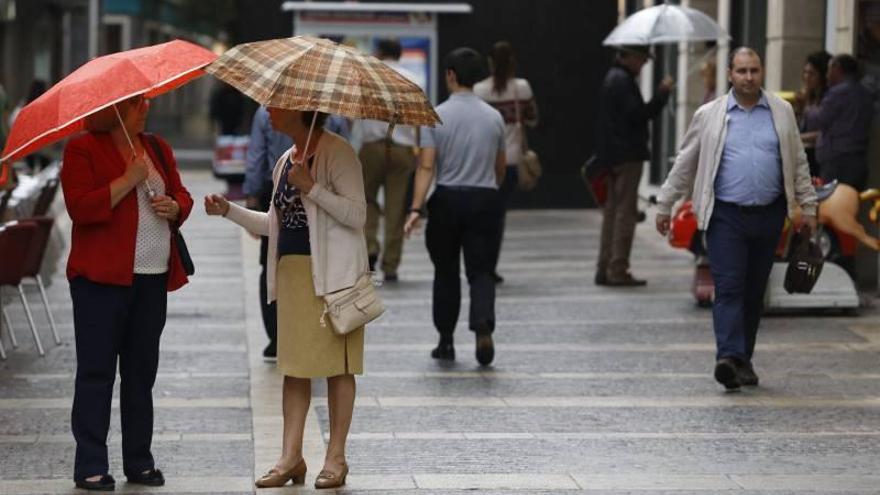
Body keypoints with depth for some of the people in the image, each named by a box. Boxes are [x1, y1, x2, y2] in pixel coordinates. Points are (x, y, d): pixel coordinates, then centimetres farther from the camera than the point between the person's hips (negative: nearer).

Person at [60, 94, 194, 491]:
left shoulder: (157, 148, 14)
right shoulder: (83, 150, -4)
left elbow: (182, 197, 20)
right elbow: (80, 207, -15)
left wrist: (174, 207, -2)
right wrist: (128, 180, -18)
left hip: (152, 278, 6)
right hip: (102, 278, -6)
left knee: (142, 372, 10)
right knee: (96, 371, -4)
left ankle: (139, 462, 17)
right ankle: (90, 467, -1)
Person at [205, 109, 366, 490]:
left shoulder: (336, 152, -8)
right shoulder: (286, 161, 17)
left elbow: (357, 214, -16)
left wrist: (311, 187, -22)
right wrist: (228, 210, 15)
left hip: (331, 272, -8)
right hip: (292, 272, 8)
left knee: (337, 364, 0)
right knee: (294, 365, 7)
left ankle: (335, 457, 7)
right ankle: (291, 456, 10)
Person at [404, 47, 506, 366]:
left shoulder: (437, 116, -7)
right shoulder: (493, 117, 3)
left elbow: (426, 166, -14)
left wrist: (416, 209, -16)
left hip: (447, 200, -1)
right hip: (484, 199, 1)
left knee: (446, 273, 13)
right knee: (480, 271, 1)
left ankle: (446, 342, 19)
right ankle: (483, 328, -23)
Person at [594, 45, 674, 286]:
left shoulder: (612, 78, 18)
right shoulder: (623, 81, -15)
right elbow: (638, 114, -21)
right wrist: (662, 93, -16)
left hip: (612, 156, 10)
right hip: (627, 156, -10)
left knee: (612, 210, 12)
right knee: (625, 212, -7)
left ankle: (605, 269, 14)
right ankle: (618, 271, -8)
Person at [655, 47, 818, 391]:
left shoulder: (782, 112, 8)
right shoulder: (710, 116, 3)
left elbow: (798, 163, 14)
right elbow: (684, 164, 10)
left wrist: (808, 207, 12)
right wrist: (665, 205, 10)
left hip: (768, 216, 2)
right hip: (726, 215, -2)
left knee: (754, 292, 8)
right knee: (729, 287, -13)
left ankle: (743, 360, 17)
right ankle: (729, 358, -23)